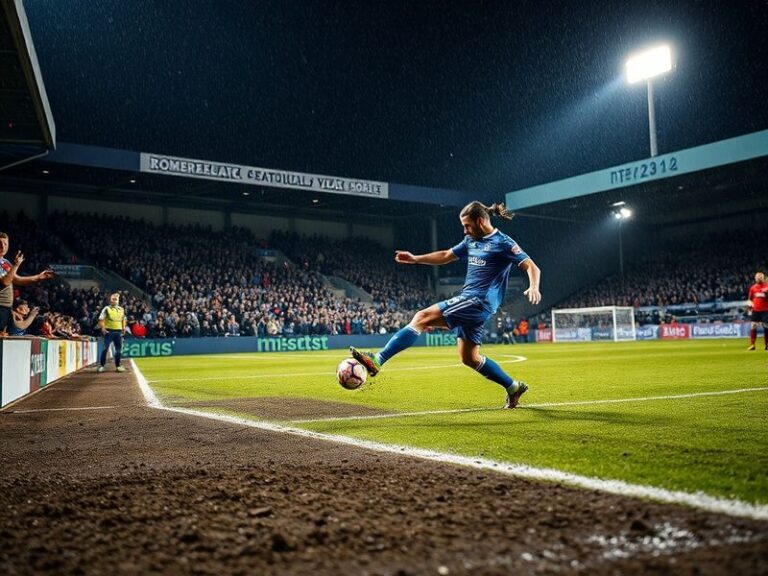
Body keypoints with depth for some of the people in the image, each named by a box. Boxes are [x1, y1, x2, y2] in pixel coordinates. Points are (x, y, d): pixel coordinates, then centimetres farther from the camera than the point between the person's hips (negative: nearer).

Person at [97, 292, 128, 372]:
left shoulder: (121, 309, 13)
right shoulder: (106, 309, -2)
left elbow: (123, 319, 24)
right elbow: (101, 319, -6)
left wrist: (124, 327, 9)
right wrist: (103, 328, -19)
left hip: (118, 331, 5)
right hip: (109, 331, -5)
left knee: (119, 349, 7)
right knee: (105, 348, -5)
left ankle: (118, 366, 16)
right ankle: (101, 366, 1)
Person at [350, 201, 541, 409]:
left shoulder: (503, 243, -7)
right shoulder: (471, 241, 17)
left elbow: (532, 267, -11)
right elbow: (445, 256, 28)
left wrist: (533, 287, -30)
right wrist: (415, 259, 21)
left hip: (478, 302, -9)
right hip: (468, 301, 9)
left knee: (422, 317, -18)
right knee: (469, 358, 12)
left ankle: (377, 360, -24)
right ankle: (513, 387, 24)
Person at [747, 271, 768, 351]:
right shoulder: (753, 287, 9)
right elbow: (750, 298, 18)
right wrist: (750, 304, 1)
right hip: (755, 310, 3)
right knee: (753, 327, -1)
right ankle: (752, 345, 2)